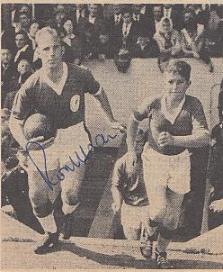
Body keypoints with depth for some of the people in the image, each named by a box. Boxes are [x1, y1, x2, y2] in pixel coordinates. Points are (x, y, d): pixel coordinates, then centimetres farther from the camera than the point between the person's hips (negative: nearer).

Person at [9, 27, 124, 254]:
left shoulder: (80, 75, -12)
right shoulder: (31, 87, -16)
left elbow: (98, 93, 10)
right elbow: (15, 121, -9)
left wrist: (111, 120, 19)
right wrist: (25, 144, -28)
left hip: (74, 138, -1)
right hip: (43, 142, 1)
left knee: (71, 192, -11)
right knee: (38, 195, 7)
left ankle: (68, 215, 30)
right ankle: (51, 234, 38)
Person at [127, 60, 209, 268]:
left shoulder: (193, 105, -17)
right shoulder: (153, 103, -15)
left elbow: (204, 137, -28)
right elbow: (134, 120, 5)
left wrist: (174, 140, -41)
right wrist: (131, 148, 5)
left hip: (179, 162, 1)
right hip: (154, 159, -1)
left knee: (173, 214, 10)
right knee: (159, 210, -13)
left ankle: (161, 252, 34)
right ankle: (148, 234, 23)